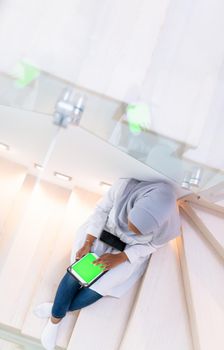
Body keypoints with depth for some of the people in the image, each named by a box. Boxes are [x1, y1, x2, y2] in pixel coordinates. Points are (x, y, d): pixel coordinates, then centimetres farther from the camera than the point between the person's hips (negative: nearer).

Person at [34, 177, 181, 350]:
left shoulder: (169, 226, -31)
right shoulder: (124, 187, -35)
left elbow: (150, 246, -11)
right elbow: (101, 211, -17)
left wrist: (119, 258, -22)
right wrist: (87, 244, -18)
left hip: (129, 254, 0)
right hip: (100, 234, 1)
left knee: (97, 290, -8)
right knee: (75, 275, -12)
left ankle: (56, 308, 21)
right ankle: (55, 319, 16)